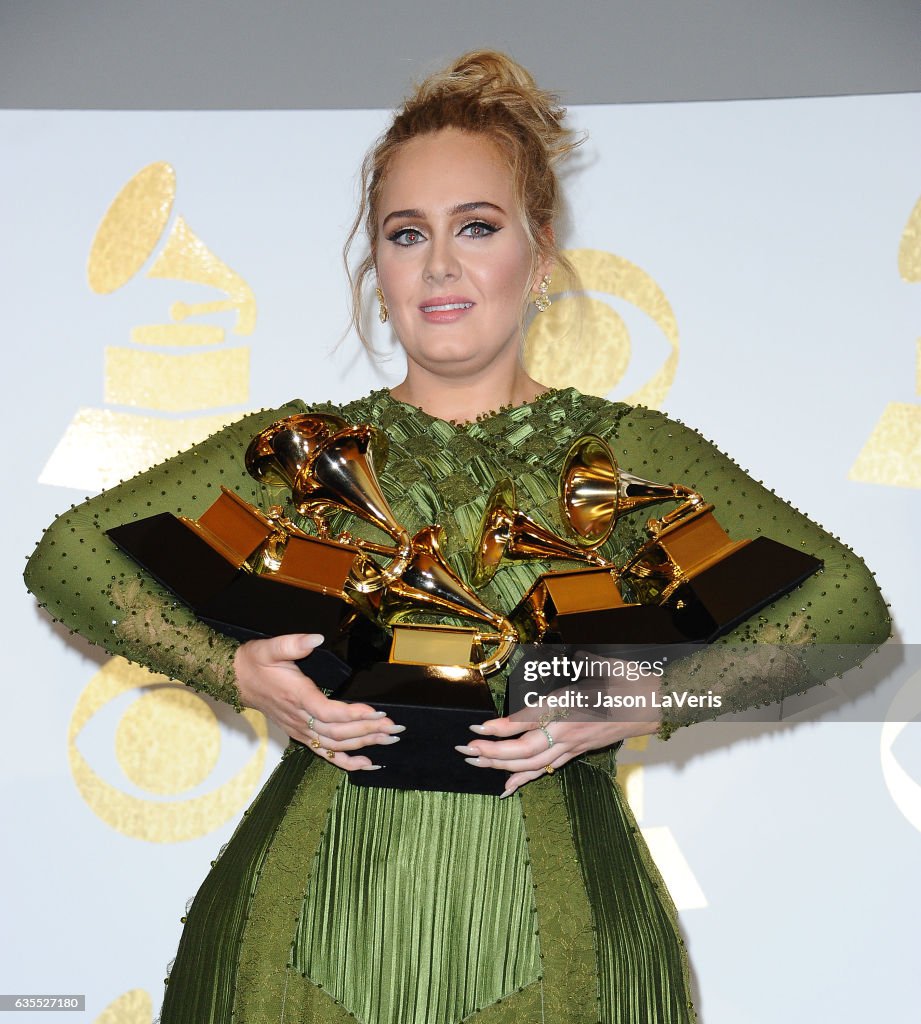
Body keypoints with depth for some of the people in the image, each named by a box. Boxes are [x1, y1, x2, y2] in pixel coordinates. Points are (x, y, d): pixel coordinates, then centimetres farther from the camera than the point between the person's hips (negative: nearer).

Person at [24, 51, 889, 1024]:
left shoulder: (624, 450, 5)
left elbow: (847, 605, 2)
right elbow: (67, 555, 9)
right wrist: (237, 671, -5)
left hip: (552, 944, -1)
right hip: (313, 932, 1)